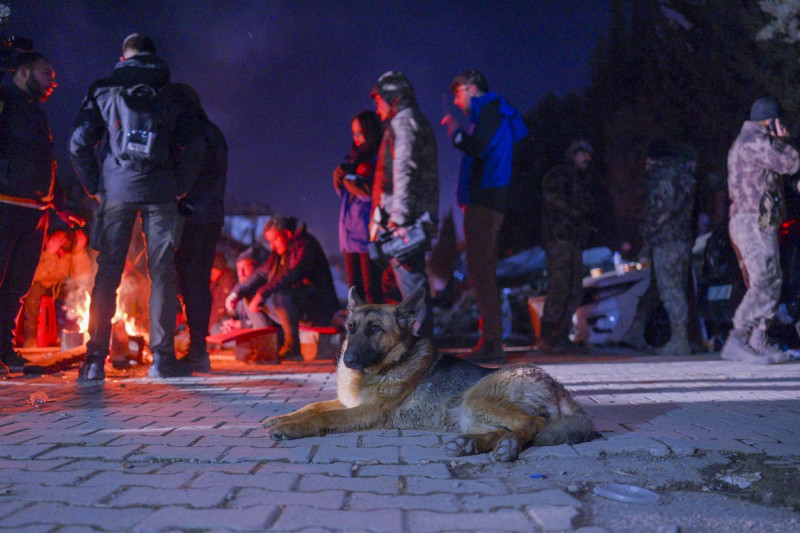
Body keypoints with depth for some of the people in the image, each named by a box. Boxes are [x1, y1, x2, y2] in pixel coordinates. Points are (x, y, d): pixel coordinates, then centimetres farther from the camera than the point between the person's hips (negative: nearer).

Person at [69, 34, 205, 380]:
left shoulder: (104, 90, 10)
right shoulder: (173, 94, 10)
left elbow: (79, 145, 3)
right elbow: (195, 144, 1)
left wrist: (95, 186, 10)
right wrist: (180, 188, 7)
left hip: (116, 189, 1)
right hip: (160, 191, 0)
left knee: (107, 274, 2)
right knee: (162, 273, 1)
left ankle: (95, 361, -1)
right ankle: (162, 358, 0)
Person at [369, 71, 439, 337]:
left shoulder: (403, 121, -5)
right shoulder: (418, 121, 24)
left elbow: (403, 170, -17)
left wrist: (398, 217, -22)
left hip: (404, 216, -10)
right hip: (417, 217, 10)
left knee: (410, 278, -10)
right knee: (412, 277, 13)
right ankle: (422, 339, 18)